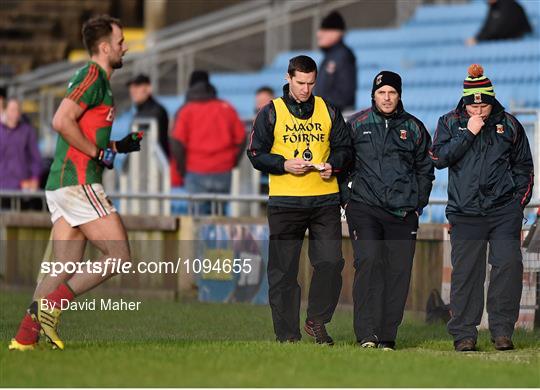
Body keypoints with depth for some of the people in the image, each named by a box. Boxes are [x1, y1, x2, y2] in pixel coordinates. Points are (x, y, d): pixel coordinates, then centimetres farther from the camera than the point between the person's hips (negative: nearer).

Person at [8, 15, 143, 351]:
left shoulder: (98, 79, 21)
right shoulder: (93, 76, -10)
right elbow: (62, 121, -21)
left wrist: (119, 146, 17)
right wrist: (99, 152, -14)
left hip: (61, 185, 10)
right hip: (78, 182, -10)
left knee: (66, 270, 6)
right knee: (119, 257, -7)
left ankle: (25, 336, 0)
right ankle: (52, 305, -12)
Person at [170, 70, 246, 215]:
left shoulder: (186, 111, 1)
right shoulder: (227, 108, 9)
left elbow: (177, 143, -8)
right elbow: (241, 138, 6)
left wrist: (182, 170, 3)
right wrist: (232, 164, 13)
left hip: (196, 174, -2)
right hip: (224, 174, 2)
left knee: (200, 215, -2)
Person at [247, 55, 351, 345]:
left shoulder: (328, 111, 11)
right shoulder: (271, 112, 4)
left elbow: (343, 147, 16)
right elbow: (256, 153, 3)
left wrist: (333, 164, -5)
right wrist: (284, 164, -13)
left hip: (325, 200, 2)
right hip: (284, 201, -2)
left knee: (330, 262, -8)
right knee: (283, 269, 1)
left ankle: (316, 320, 9)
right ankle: (287, 332, 8)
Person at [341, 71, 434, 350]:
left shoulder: (414, 128, 12)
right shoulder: (356, 125, 7)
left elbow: (425, 170, 18)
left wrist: (418, 205, 9)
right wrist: (347, 199, 2)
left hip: (403, 212, 2)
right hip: (364, 208, -2)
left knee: (399, 271, -1)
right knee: (368, 261, -19)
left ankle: (387, 335, 5)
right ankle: (366, 333, -20)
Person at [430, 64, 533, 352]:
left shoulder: (509, 125, 11)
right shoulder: (450, 123, 8)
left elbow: (524, 166, 18)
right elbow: (439, 158, -6)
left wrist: (519, 199, 8)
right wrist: (468, 133, -11)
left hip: (504, 211, 1)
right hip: (465, 212, -1)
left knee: (509, 265, -11)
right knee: (466, 272, -2)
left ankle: (502, 330, -4)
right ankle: (463, 334, 5)